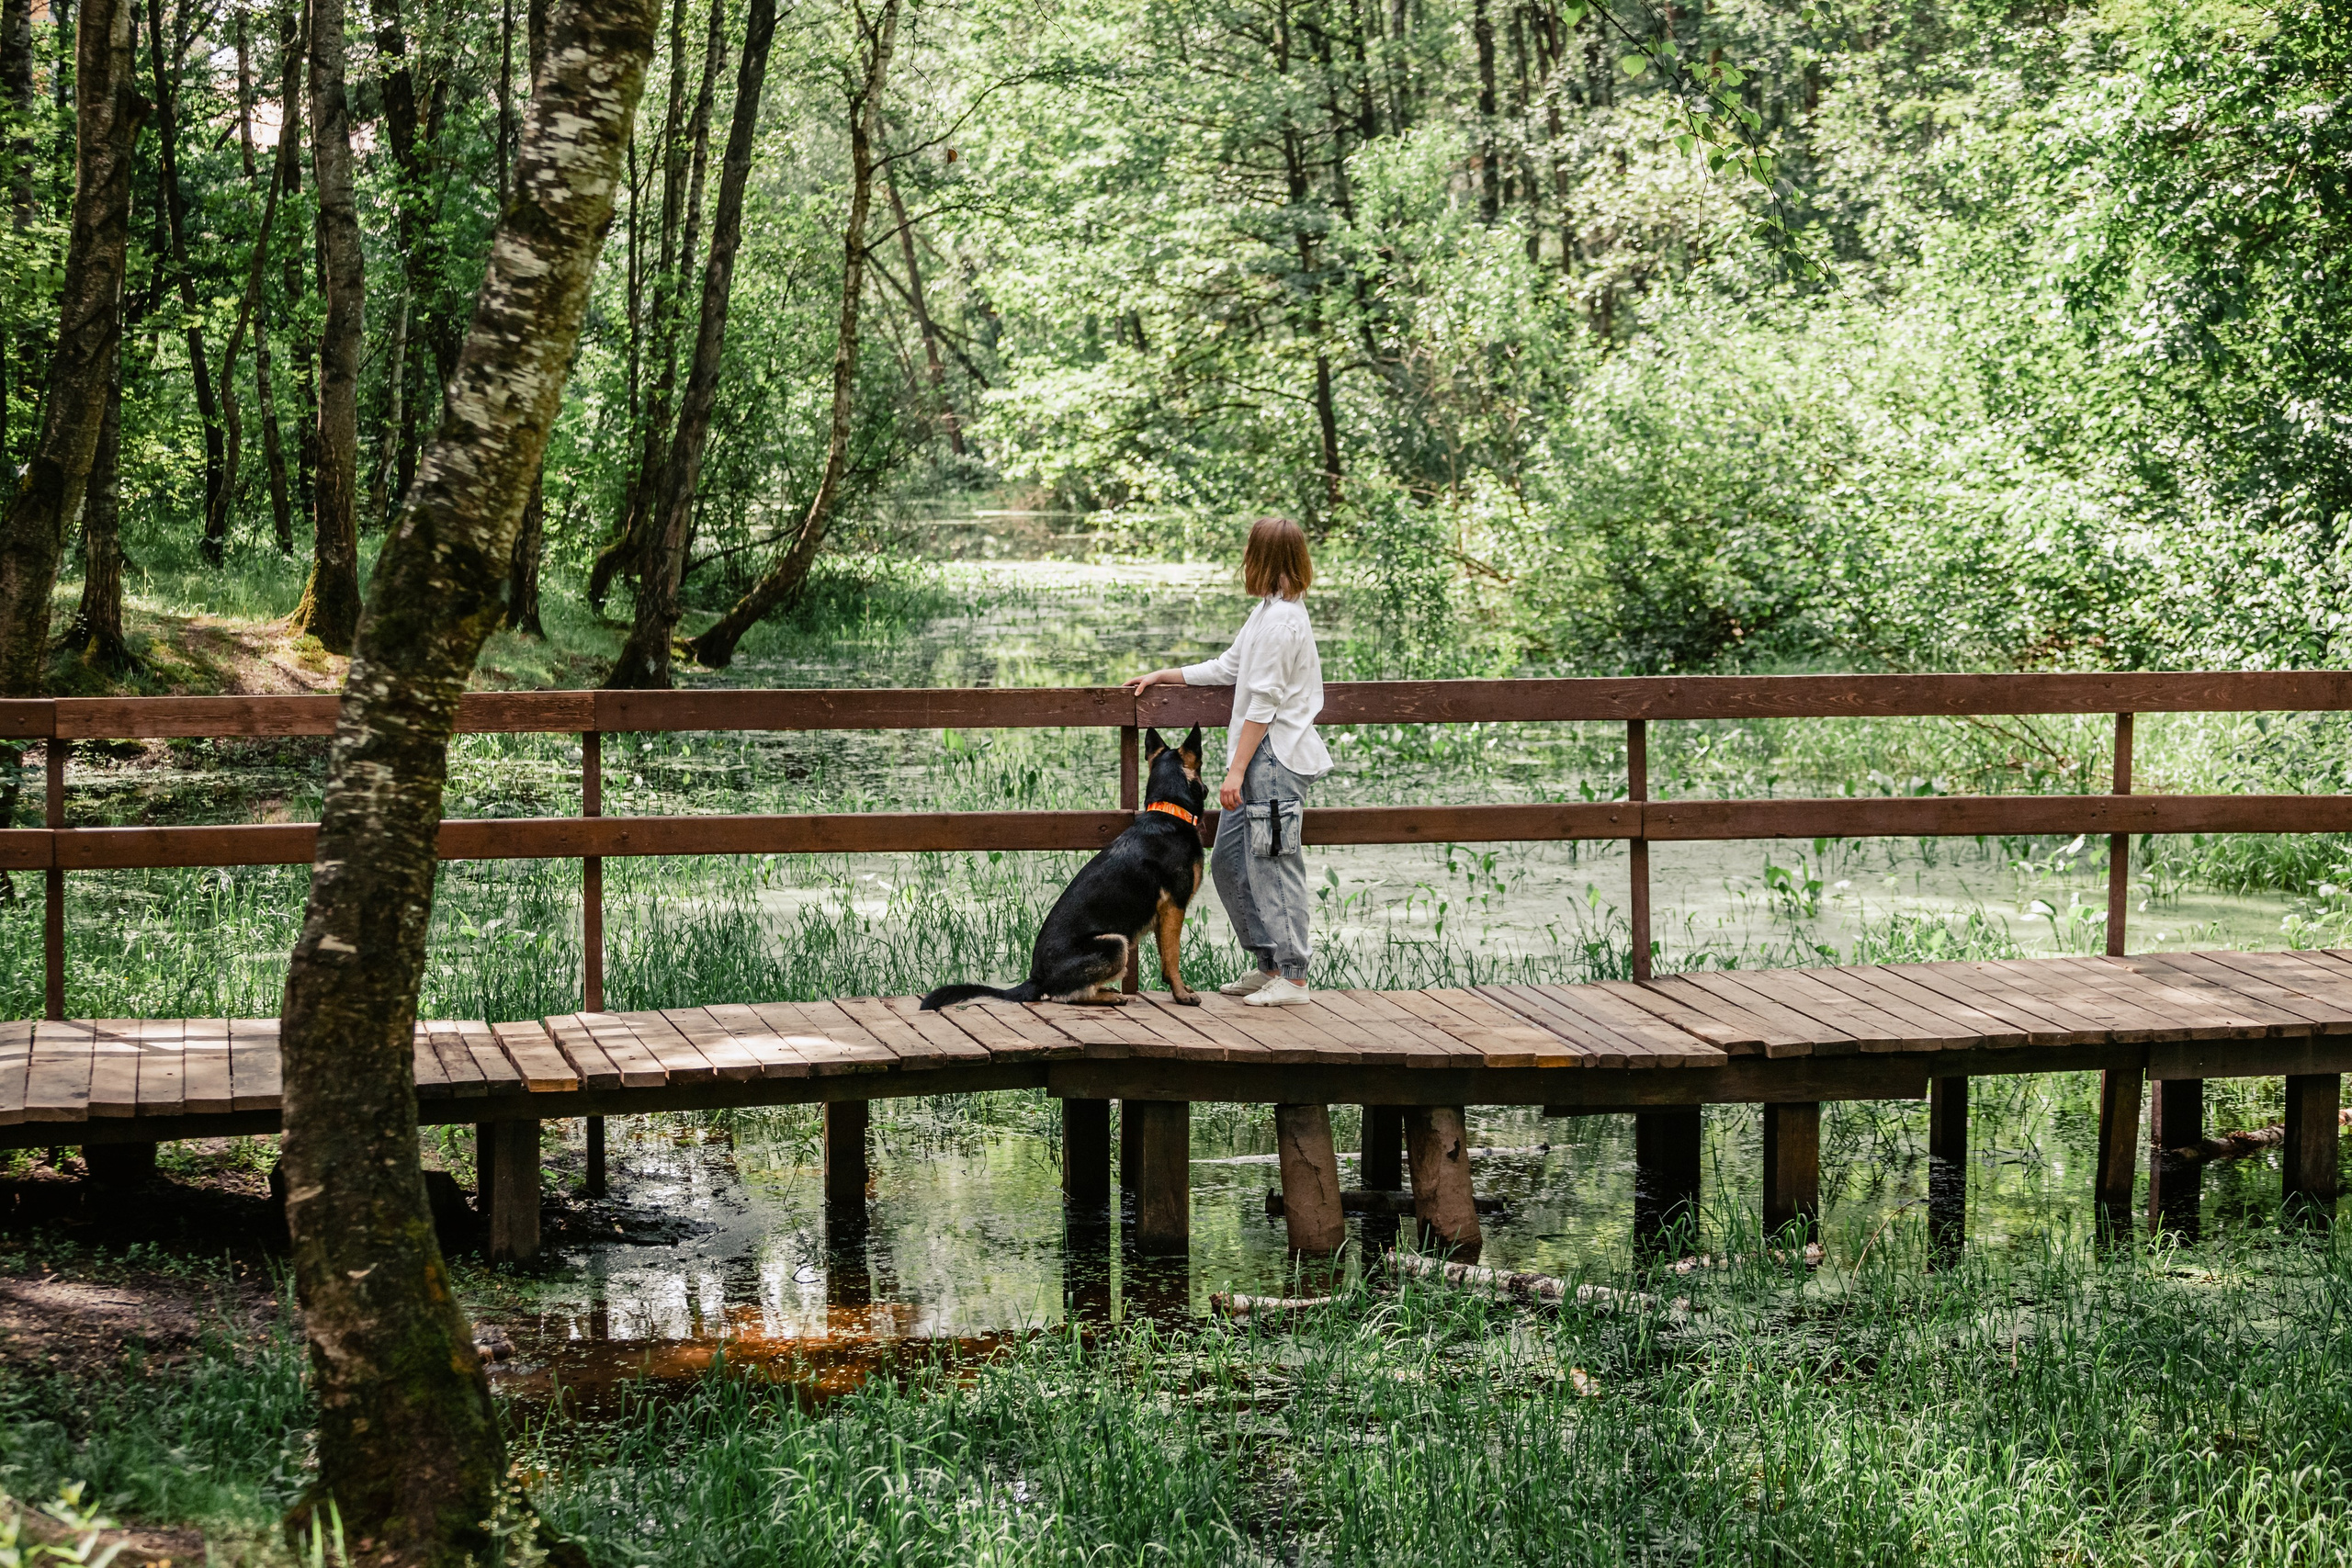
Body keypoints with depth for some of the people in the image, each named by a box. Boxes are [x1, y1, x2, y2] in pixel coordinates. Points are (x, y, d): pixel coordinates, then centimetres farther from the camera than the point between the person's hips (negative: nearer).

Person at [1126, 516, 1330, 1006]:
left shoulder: (1280, 620, -16)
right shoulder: (1268, 612, 16)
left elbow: (1264, 703, -18)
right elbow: (1226, 669, 26)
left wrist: (1237, 770, -17)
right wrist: (1161, 677, 29)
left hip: (1276, 759, -10)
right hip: (1263, 758, 11)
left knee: (1273, 865, -7)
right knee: (1229, 861, 14)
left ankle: (1292, 977, -2)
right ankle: (1269, 963, 20)